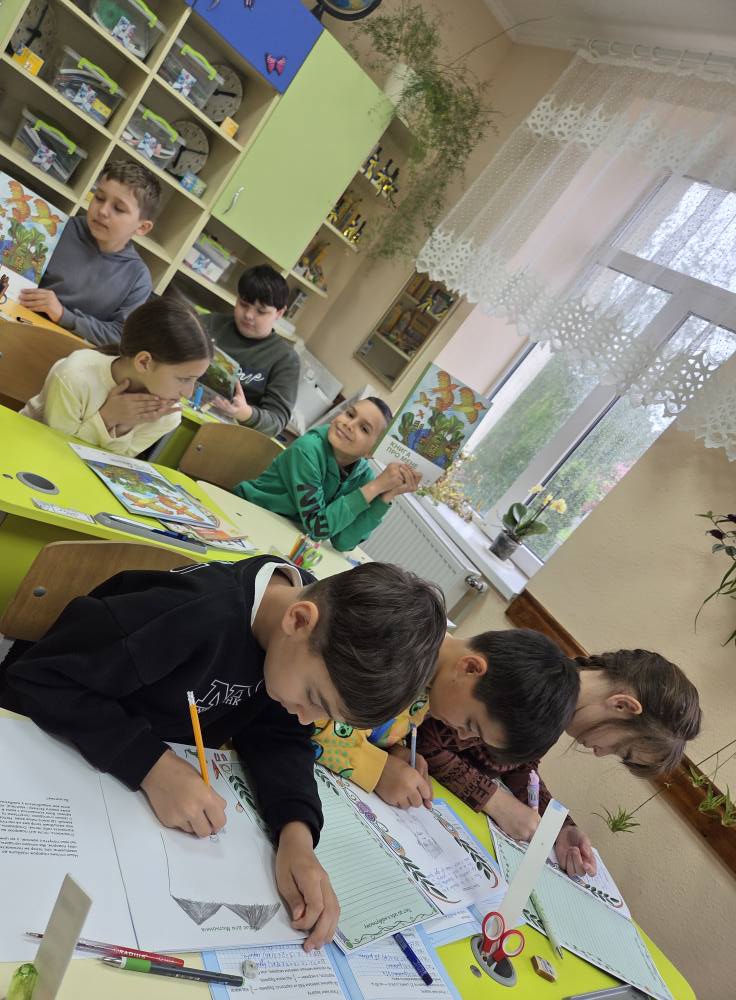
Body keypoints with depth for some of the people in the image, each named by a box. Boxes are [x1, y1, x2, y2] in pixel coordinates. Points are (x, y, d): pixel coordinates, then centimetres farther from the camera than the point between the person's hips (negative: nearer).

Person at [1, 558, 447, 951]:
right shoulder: (196, 615, -39)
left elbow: (278, 736, -10)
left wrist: (297, 831, -27)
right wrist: (152, 765, -39)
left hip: (171, 761, 5)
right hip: (56, 751, -4)